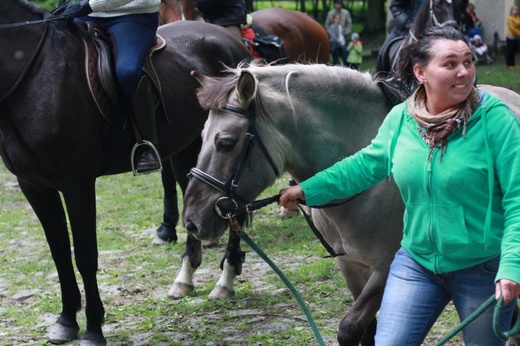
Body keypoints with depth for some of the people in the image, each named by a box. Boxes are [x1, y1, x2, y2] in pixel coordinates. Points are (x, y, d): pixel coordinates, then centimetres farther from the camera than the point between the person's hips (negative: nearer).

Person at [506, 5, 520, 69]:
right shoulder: (510, 18, -12)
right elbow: (512, 28, -17)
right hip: (510, 37, -6)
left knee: (514, 51, 11)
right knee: (509, 51, -1)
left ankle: (513, 64, 17)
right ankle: (509, 65, 4)